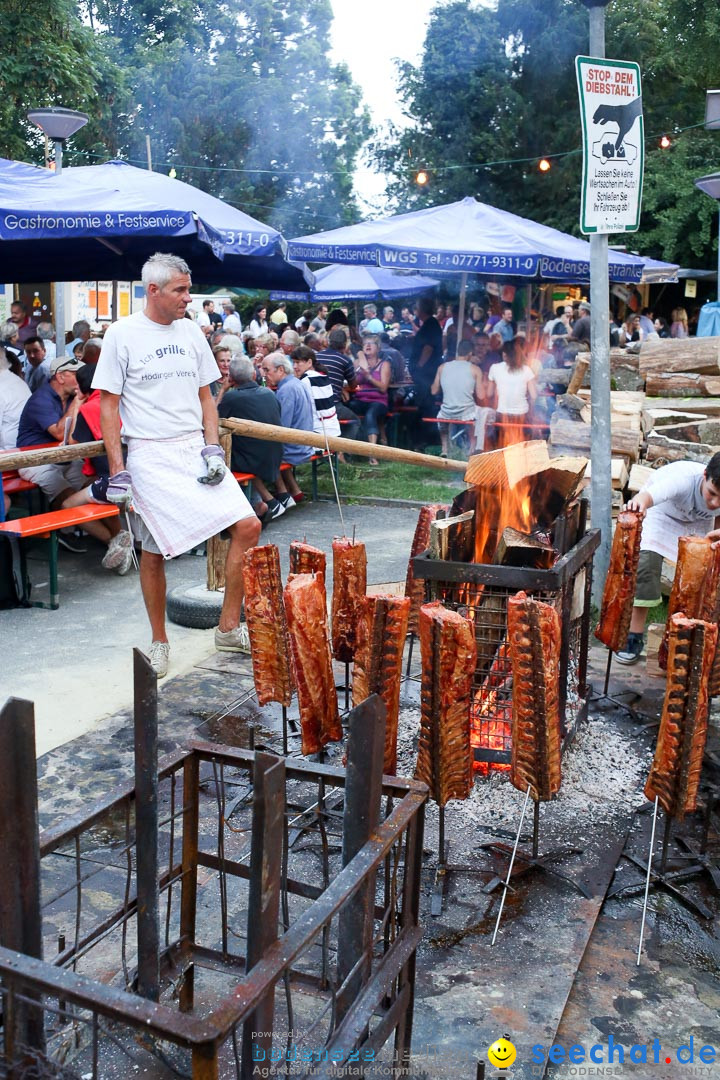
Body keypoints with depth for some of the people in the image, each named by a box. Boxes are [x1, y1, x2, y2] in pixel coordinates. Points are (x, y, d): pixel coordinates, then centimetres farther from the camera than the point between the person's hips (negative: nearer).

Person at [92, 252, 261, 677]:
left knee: (249, 526, -7)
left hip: (195, 448, 4)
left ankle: (229, 627, 6)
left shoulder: (191, 332, 10)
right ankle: (160, 643, 22)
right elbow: (108, 406, -5)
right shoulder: (122, 335, -4)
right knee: (154, 551, 3)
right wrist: (117, 471, -10)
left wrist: (213, 450, 0)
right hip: (150, 455, -4)